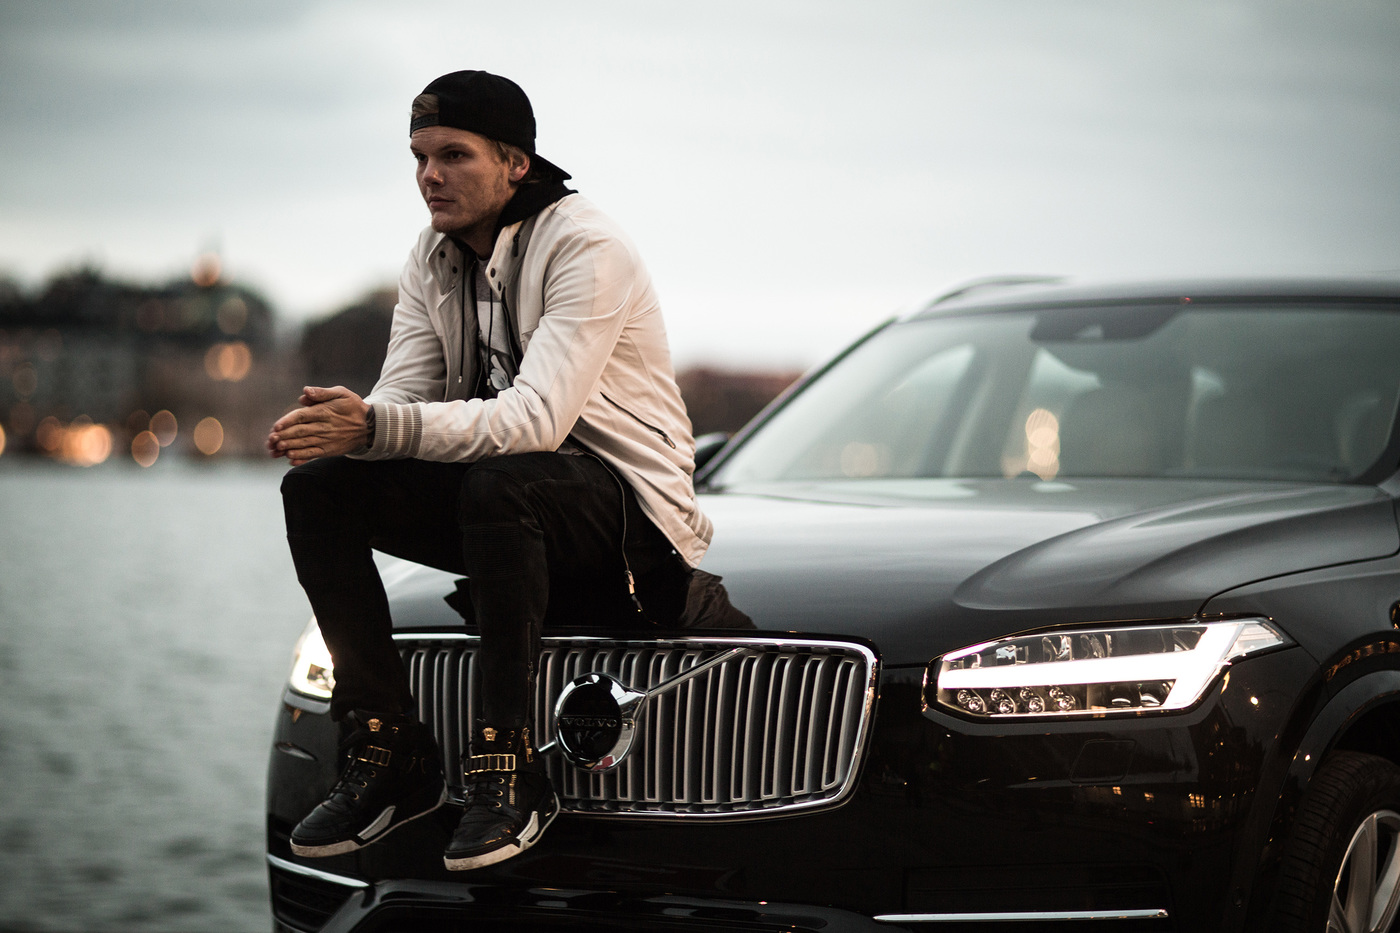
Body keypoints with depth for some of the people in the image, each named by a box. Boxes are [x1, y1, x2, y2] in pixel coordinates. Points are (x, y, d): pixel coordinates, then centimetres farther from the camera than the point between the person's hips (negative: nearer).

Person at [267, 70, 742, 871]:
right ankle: (391, 753, -9)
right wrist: (337, 425, -26)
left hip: (630, 503, -7)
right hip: (506, 488, 8)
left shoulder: (586, 249, -18)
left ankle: (510, 770, -30)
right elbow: (402, 400, 0)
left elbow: (540, 416, -30)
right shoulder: (434, 259, 6)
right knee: (318, 490, -11)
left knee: (497, 485, -39)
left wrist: (375, 427, -42)